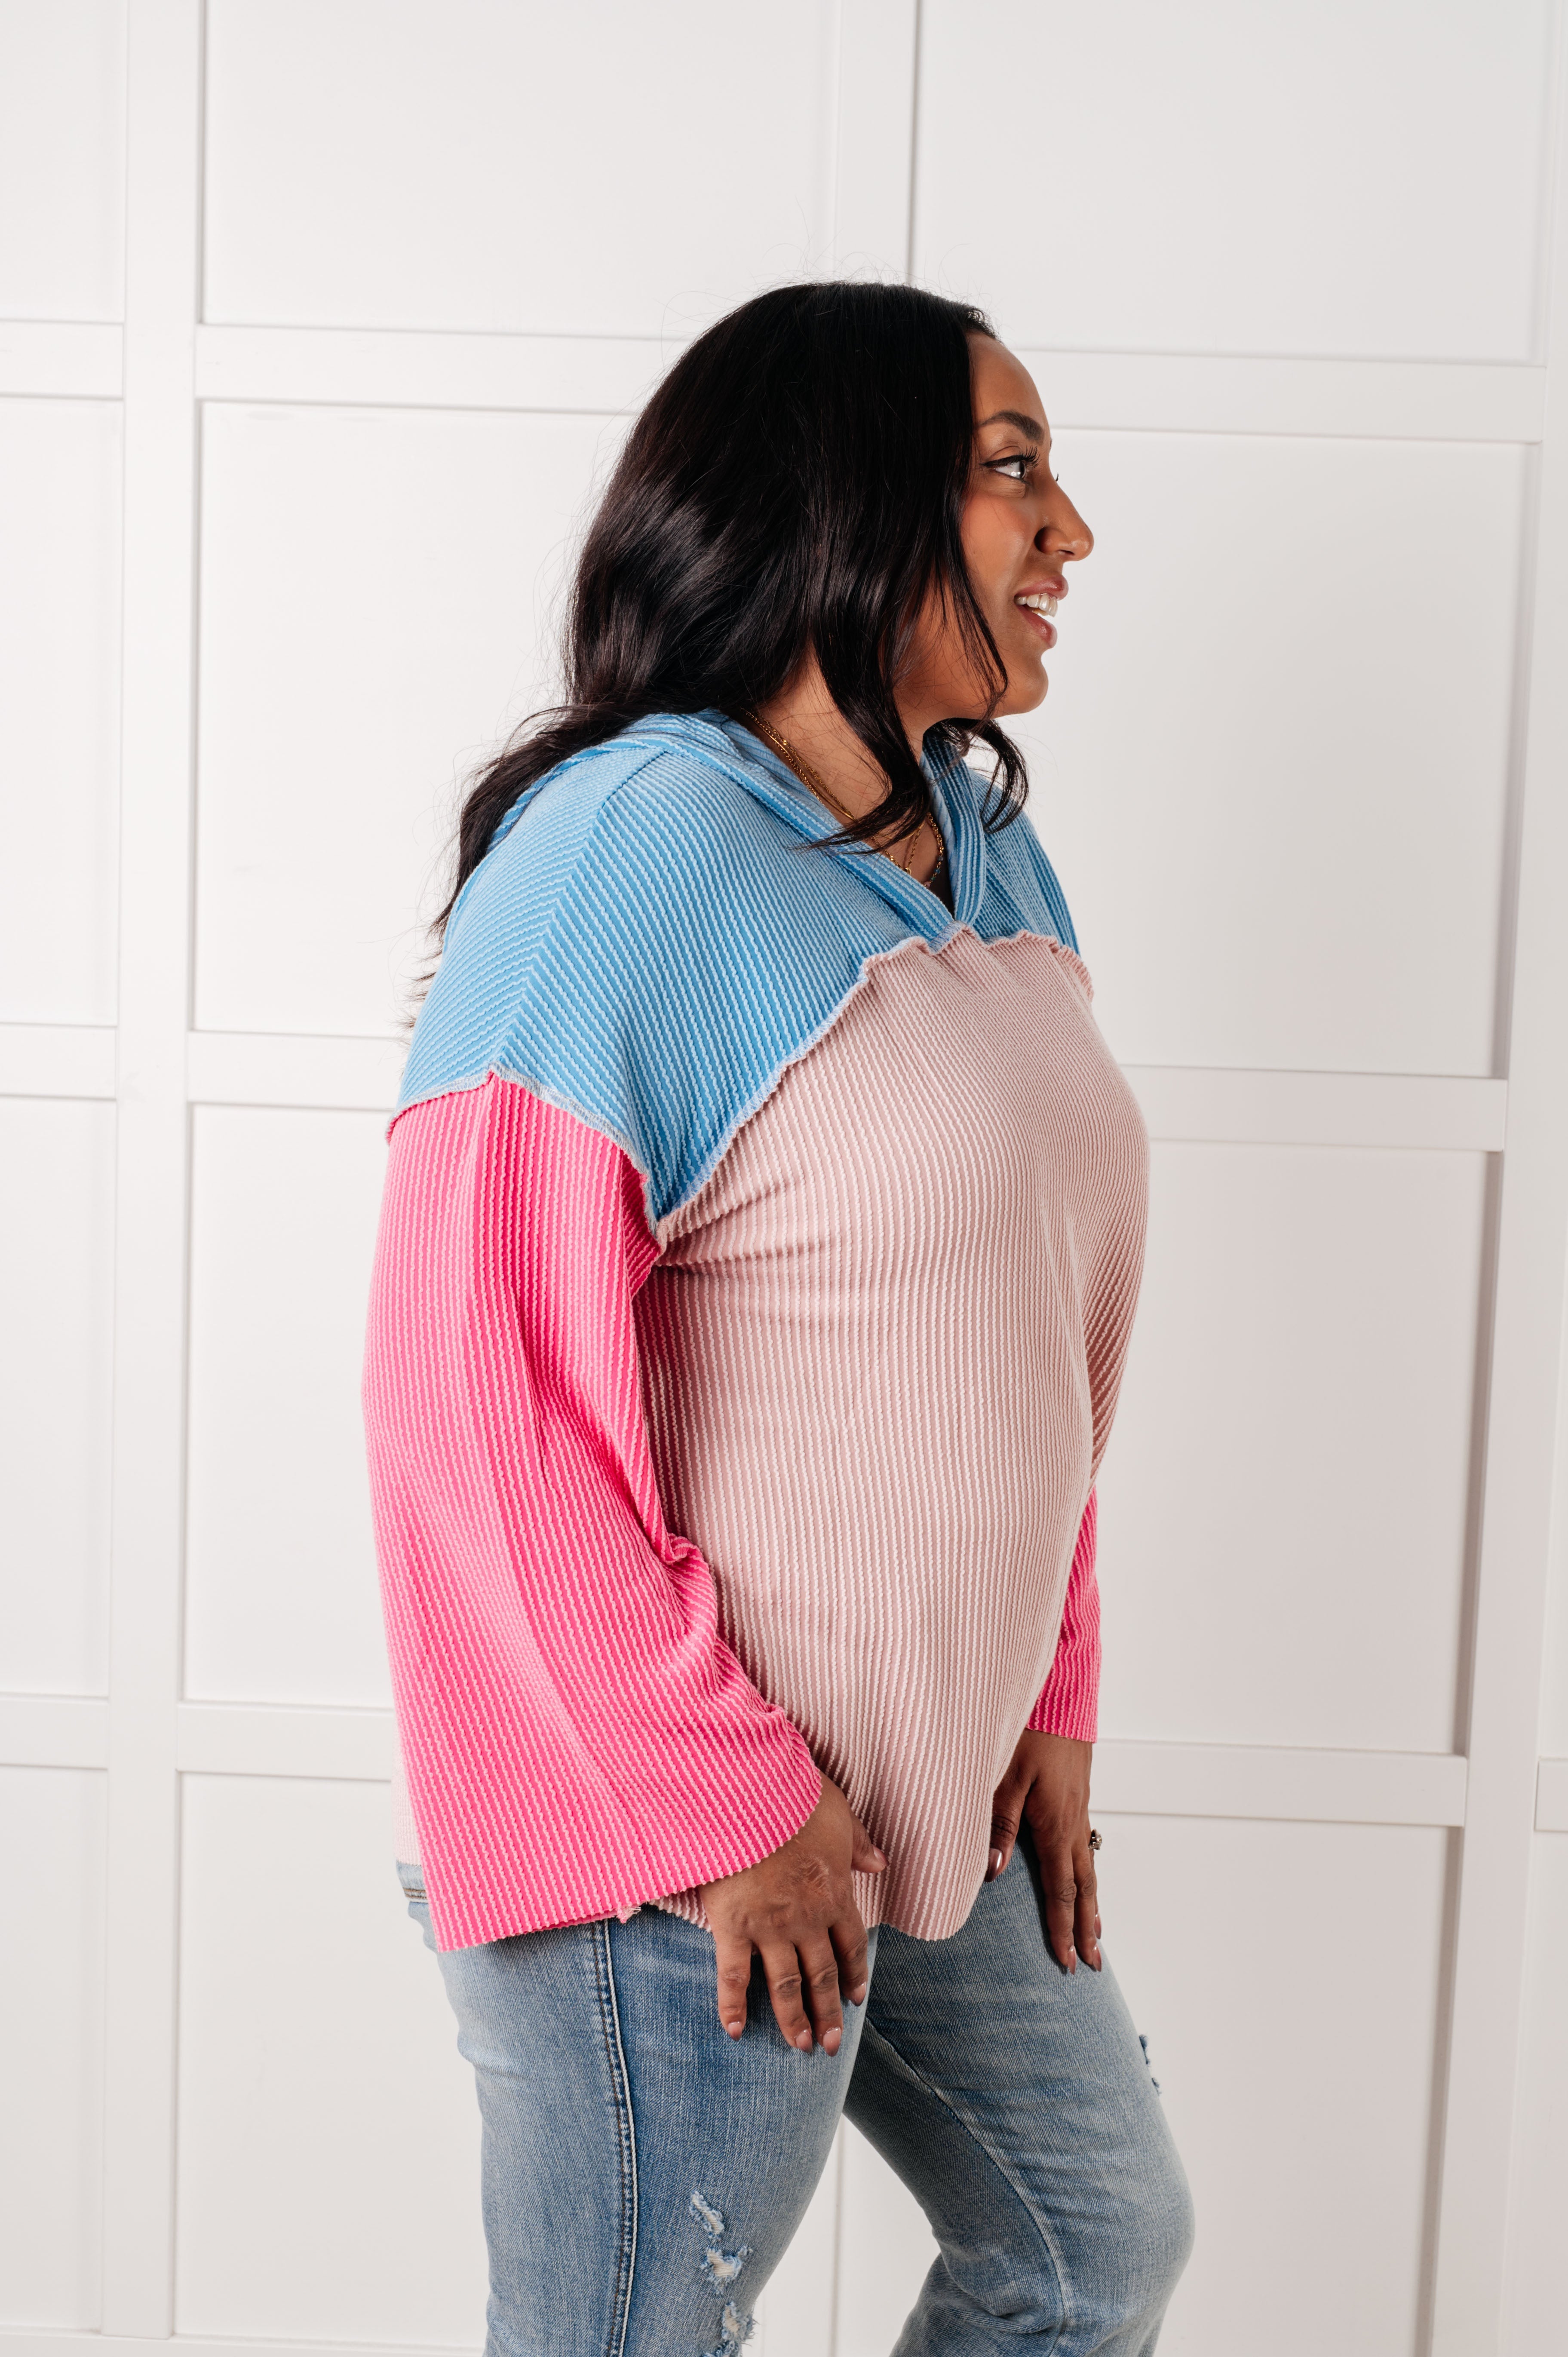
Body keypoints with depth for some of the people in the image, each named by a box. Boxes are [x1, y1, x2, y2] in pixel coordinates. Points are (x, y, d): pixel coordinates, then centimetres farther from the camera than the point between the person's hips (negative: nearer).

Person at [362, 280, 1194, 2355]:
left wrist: (1047, 1699, 12)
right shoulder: (632, 849, -19)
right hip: (682, 1860, -8)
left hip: (939, 1796, 9)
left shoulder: (992, 850, 7)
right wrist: (729, 1810, -19)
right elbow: (473, 1392, -23)